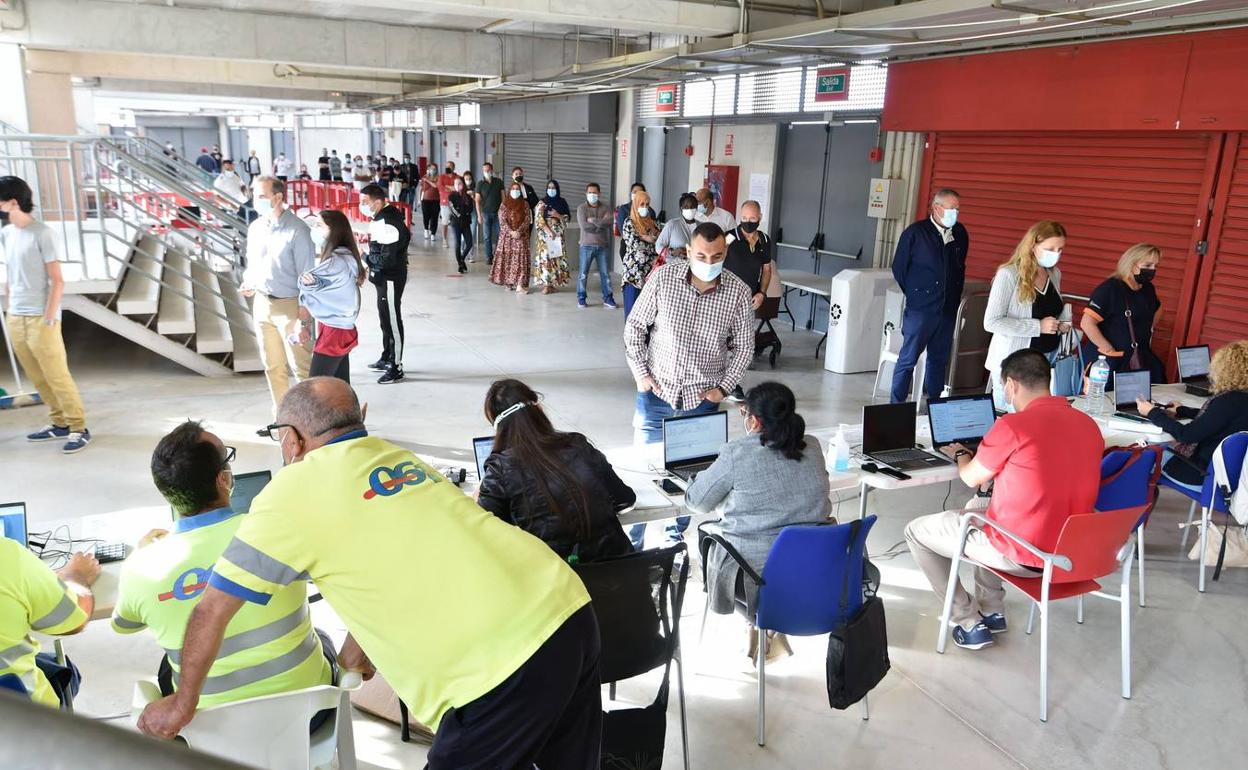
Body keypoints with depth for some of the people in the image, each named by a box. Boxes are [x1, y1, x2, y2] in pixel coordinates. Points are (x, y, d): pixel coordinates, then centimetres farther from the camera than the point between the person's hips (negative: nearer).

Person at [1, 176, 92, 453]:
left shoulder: (42, 233, -11)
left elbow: (57, 281, -12)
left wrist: (48, 318, -15)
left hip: (40, 319, -7)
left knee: (56, 375, -5)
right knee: (38, 378, 10)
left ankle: (79, 428, 1)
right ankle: (59, 422, 20)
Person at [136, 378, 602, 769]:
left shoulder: (293, 492, 0)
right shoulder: (394, 456, 20)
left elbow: (212, 610, 9)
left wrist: (182, 703, 25)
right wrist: (355, 651, 45)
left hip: (502, 666, -8)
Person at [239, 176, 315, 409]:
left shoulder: (297, 230, -14)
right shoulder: (255, 227, 6)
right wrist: (248, 282, -2)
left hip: (289, 305, -7)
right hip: (262, 303, 7)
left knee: (301, 366, -1)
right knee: (273, 367, 15)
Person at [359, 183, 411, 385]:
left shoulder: (389, 224, -24)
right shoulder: (382, 218, 8)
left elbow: (387, 259, -27)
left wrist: (365, 256, -13)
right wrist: (371, 265, 6)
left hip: (391, 279, -10)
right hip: (384, 277, 10)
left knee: (392, 321, -2)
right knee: (386, 319, 21)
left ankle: (396, 368, 7)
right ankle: (386, 359, 36)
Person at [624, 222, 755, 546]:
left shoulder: (738, 292, -7)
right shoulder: (663, 278, -9)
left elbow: (744, 346, 3)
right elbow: (634, 327, 1)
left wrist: (724, 388, -4)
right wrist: (641, 373, -5)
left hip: (702, 399, 0)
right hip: (657, 392, 0)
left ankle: (676, 535, 31)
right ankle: (631, 541, 24)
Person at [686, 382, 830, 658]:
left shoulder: (738, 452, -16)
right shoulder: (813, 447, -1)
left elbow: (696, 502, -5)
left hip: (755, 573, -5)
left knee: (708, 538, 24)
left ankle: (755, 626, 28)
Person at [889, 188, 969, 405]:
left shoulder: (960, 234, 7)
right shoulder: (915, 232, -6)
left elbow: (960, 268, 18)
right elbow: (898, 267, 0)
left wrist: (954, 296, 13)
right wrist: (915, 294, 5)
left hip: (948, 309, 5)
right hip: (920, 308, -5)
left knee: (939, 360, 12)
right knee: (908, 359, -2)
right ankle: (896, 405, 6)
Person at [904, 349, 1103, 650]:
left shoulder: (1013, 426, -19)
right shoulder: (1089, 425, 2)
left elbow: (971, 478, -4)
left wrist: (960, 454, 19)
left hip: (1022, 556, -8)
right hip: (1071, 550, 8)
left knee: (916, 531, 11)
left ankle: (969, 623, 12)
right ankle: (992, 610, 33)